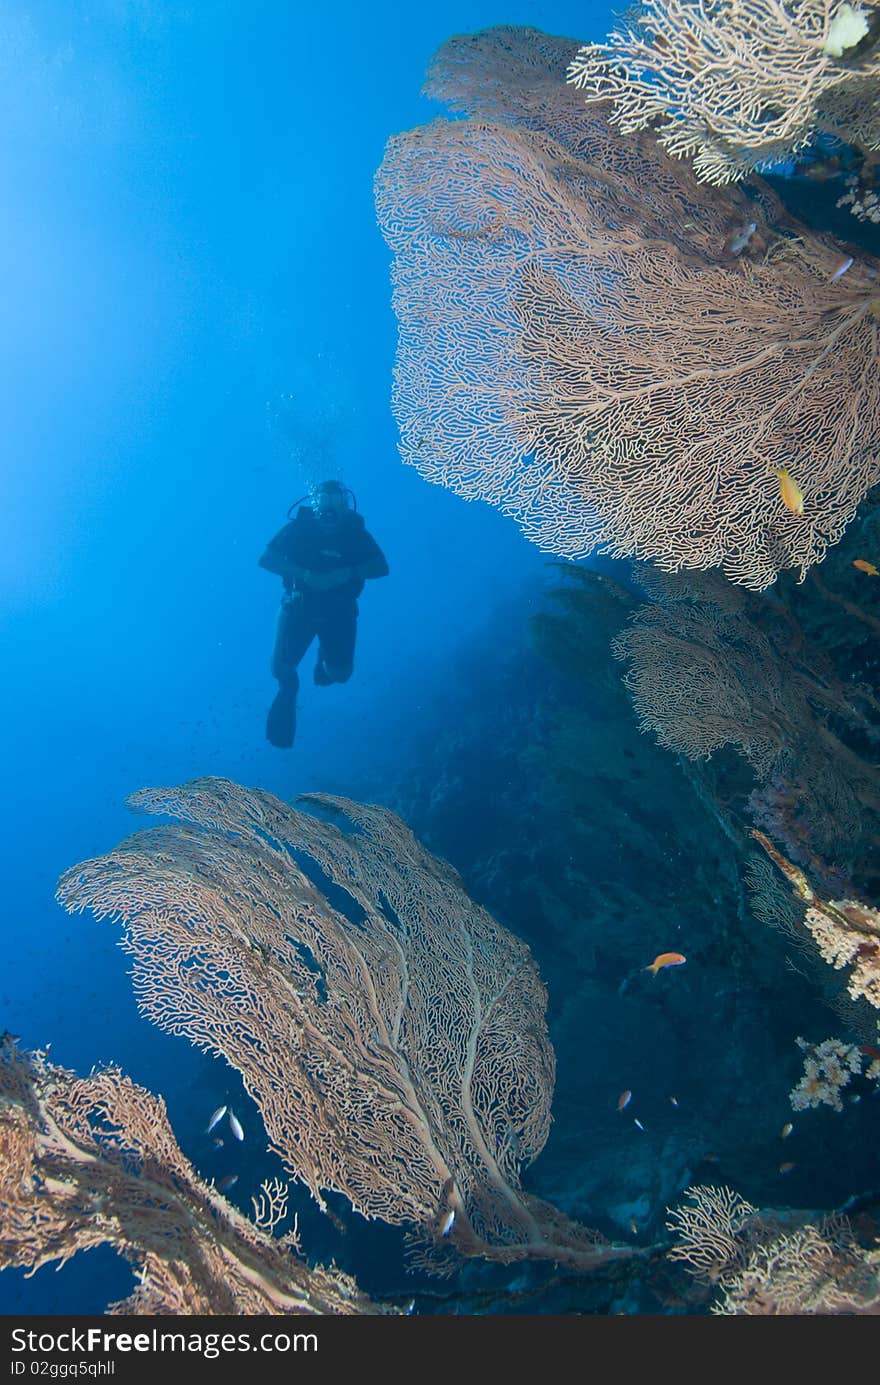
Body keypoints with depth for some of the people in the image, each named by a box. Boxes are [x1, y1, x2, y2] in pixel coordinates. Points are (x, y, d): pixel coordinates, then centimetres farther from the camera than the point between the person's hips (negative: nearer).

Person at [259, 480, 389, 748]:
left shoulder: (355, 531, -9)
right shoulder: (300, 526, -13)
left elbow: (381, 567, -11)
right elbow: (266, 559, -17)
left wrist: (345, 574, -28)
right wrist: (306, 575, -29)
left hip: (339, 610, 1)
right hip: (300, 605, -1)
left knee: (340, 674, -3)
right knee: (280, 667, -14)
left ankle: (325, 659, 34)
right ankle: (288, 686, 25)